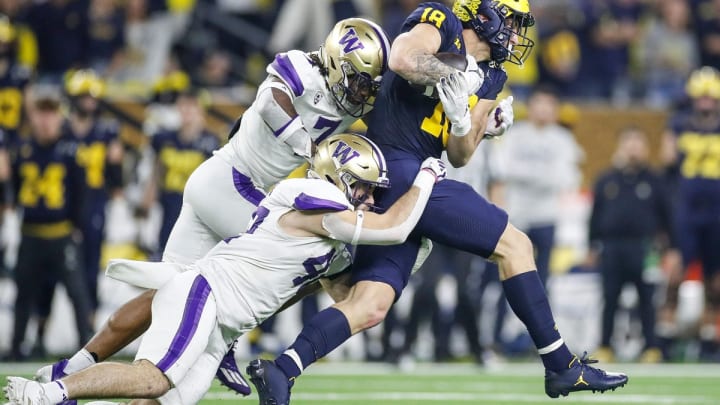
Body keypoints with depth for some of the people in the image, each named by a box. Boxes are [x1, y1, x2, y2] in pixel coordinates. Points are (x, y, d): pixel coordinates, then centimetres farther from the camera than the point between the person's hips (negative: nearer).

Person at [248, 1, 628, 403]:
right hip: (399, 169, -9)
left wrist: (463, 124, -7)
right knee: (515, 245, -4)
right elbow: (402, 58, -24)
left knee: (370, 306, -2)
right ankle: (562, 366, 1)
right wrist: (457, 77, -13)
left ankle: (280, 371, -10)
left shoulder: (488, 80, 20)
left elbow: (459, 156, 13)